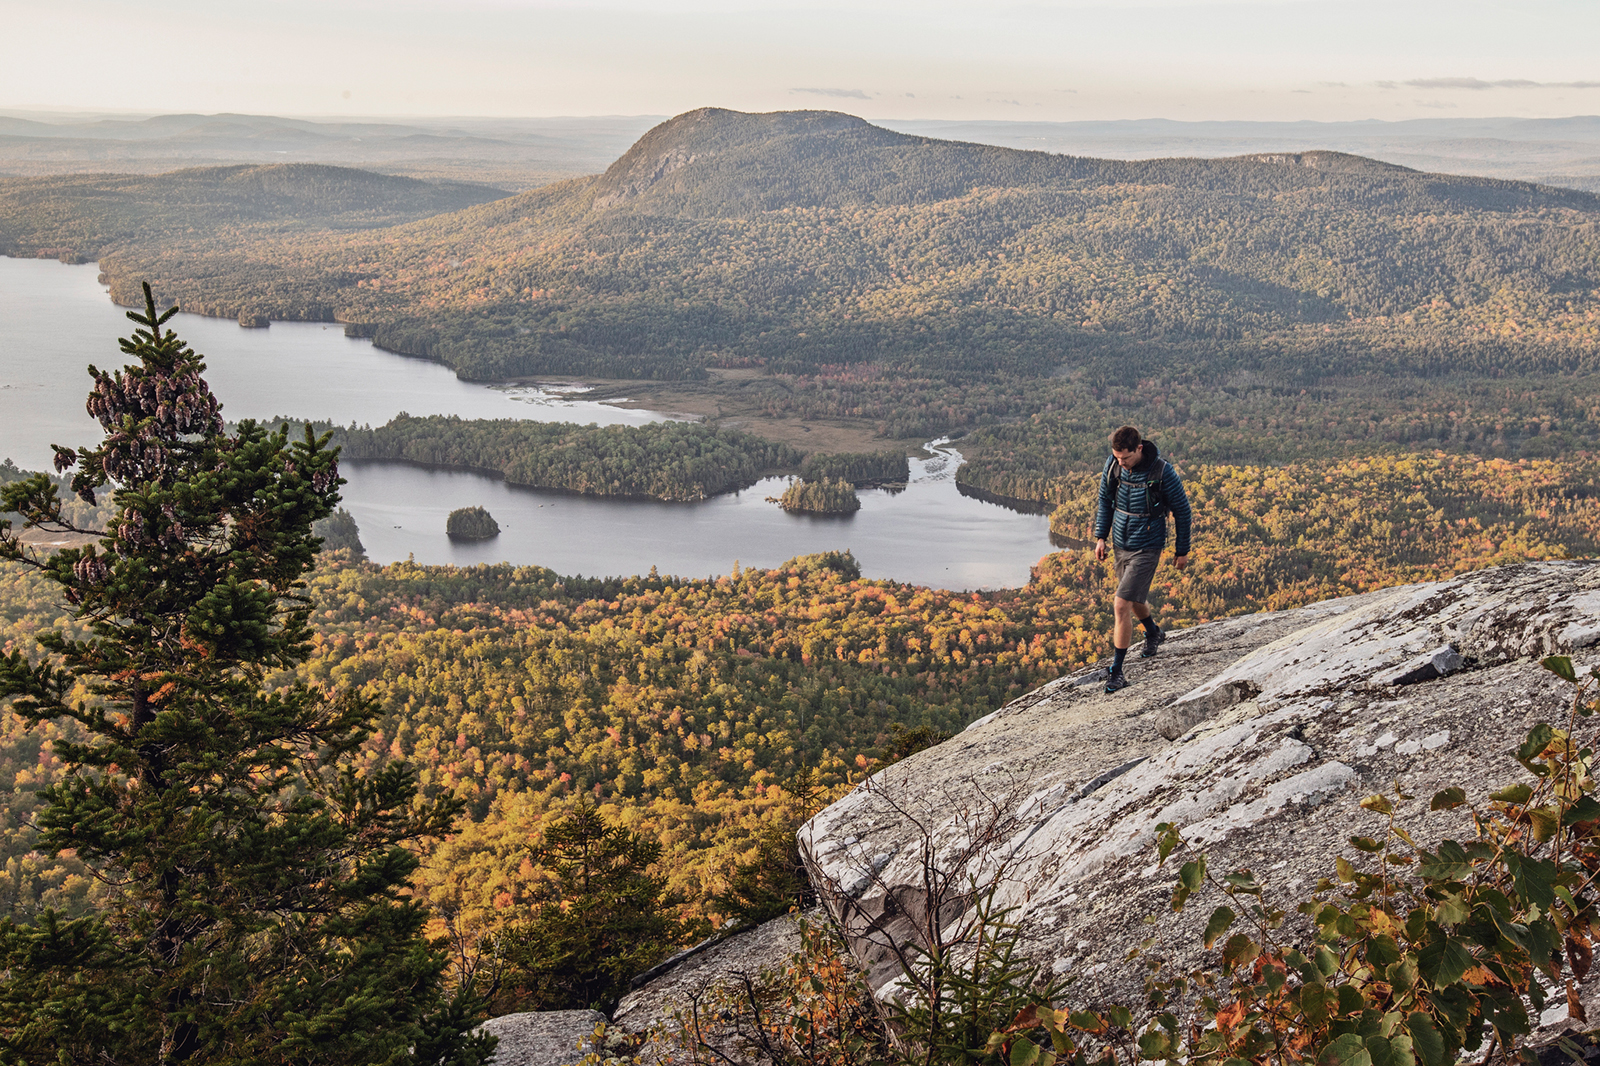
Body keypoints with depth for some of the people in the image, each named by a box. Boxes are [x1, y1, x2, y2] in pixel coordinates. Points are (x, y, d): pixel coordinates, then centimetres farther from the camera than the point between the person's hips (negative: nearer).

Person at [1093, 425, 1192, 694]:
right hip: (1120, 545, 6)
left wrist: (1182, 551, 0)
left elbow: (1182, 511, -7)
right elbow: (1105, 500, 11)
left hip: (1147, 548, -6)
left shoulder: (1162, 471, -20)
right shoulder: (1113, 465, -7)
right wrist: (1100, 536, 6)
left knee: (1122, 605, -14)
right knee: (1135, 601, 23)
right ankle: (1153, 634, 55)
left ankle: (1117, 672, -6)